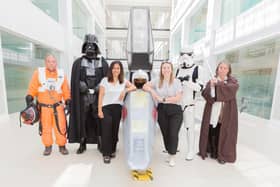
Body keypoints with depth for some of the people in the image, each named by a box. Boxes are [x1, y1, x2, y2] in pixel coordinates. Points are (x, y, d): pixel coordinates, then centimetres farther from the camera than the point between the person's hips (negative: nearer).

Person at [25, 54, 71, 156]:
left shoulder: (61, 74, 0)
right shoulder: (38, 73, -2)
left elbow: (66, 90, 2)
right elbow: (32, 88, 1)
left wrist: (68, 102, 0)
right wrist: (29, 99, -6)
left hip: (58, 106, 0)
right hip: (43, 107, 1)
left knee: (61, 127, 1)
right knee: (45, 128, 12)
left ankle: (62, 146, 19)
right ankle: (48, 146, 31)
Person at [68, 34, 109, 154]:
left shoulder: (102, 62, 9)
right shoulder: (78, 62, 10)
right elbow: (75, 80, 4)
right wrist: (81, 85, -14)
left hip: (98, 96, 0)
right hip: (83, 97, 1)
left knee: (99, 120, 4)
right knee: (82, 120, 7)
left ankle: (100, 143, 20)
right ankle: (82, 144, 23)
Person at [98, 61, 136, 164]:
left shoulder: (124, 81, 9)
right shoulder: (105, 80, 1)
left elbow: (134, 87, 7)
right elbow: (101, 96, -1)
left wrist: (125, 90, -9)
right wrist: (99, 110, -6)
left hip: (118, 108, 3)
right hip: (106, 108, -2)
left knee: (115, 130, 9)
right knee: (106, 130, -7)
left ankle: (112, 150, 30)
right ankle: (106, 154, 9)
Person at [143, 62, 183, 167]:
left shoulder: (176, 82, -1)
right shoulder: (157, 81, 5)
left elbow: (178, 98, -8)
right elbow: (145, 86, 9)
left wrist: (163, 99, -12)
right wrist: (152, 91, -9)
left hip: (175, 111, -2)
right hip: (162, 111, 2)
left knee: (173, 134, -3)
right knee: (165, 134, 10)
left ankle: (172, 157, 19)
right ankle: (169, 153, 33)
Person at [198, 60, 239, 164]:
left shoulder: (233, 81, 6)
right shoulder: (211, 80, 7)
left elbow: (233, 88, -19)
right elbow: (204, 94, -8)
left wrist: (218, 84, -22)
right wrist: (211, 86, -25)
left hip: (226, 113, 0)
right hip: (213, 112, 1)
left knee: (224, 133, 4)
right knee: (212, 133, 4)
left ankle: (223, 155, 23)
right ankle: (213, 152, 26)